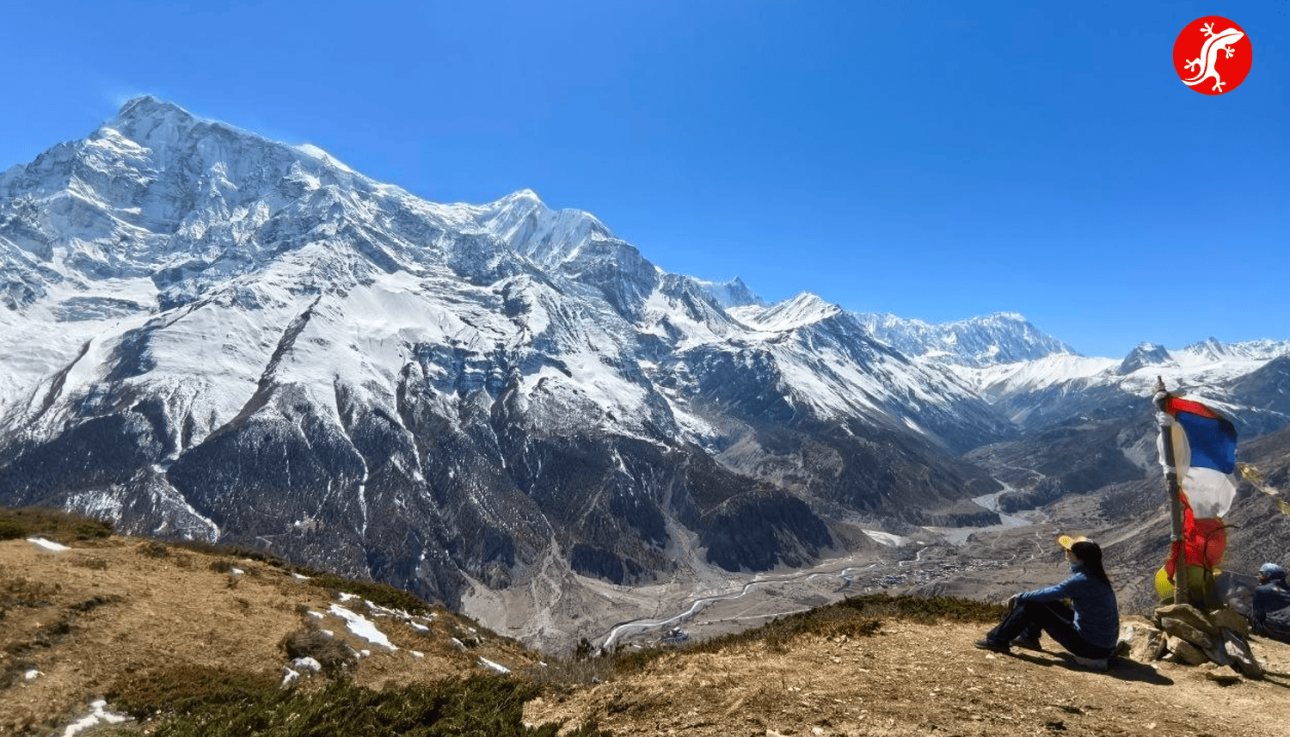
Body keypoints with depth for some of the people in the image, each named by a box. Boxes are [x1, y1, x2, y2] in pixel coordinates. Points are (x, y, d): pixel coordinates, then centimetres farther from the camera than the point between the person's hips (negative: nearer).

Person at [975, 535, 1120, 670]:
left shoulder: (1082, 580, -24)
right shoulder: (1096, 573, 3)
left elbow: (1048, 594, -17)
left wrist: (1020, 597, -1)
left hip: (1091, 647, -8)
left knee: (1031, 606, -7)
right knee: (1047, 602, 15)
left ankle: (998, 640, 4)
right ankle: (1029, 637, 32)